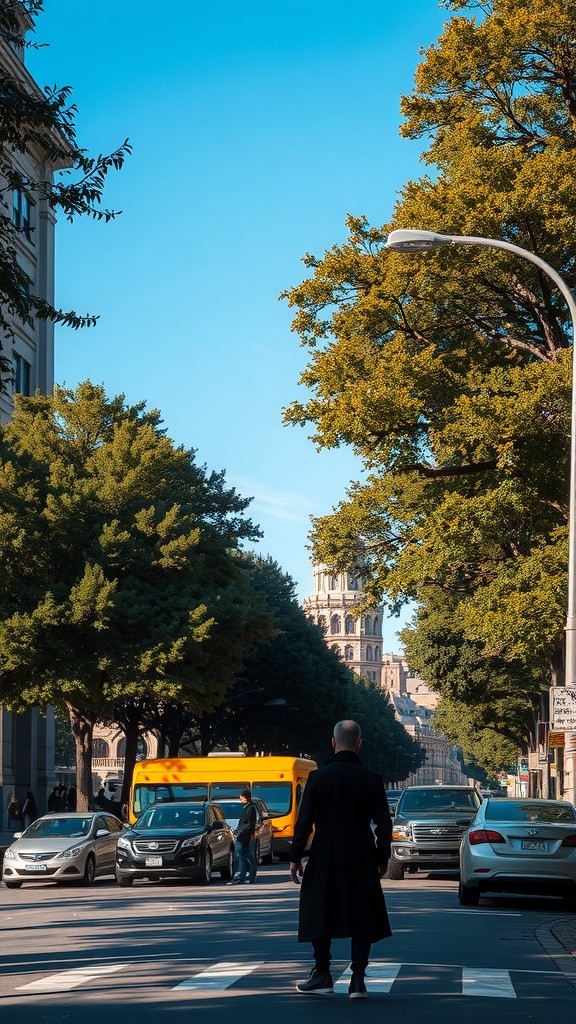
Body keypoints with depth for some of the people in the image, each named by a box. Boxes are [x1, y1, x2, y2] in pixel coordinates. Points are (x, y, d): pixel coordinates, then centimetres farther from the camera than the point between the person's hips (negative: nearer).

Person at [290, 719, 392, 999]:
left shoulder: (318, 777, -7)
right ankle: (357, 980, 3)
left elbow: (304, 822, -8)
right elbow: (384, 824, -1)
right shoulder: (372, 780, -3)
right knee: (362, 916, 7)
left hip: (324, 859, -1)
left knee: (320, 914, 11)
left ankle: (322, 976, 13)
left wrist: (295, 858, 0)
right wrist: (382, 858, 12)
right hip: (362, 860, 1)